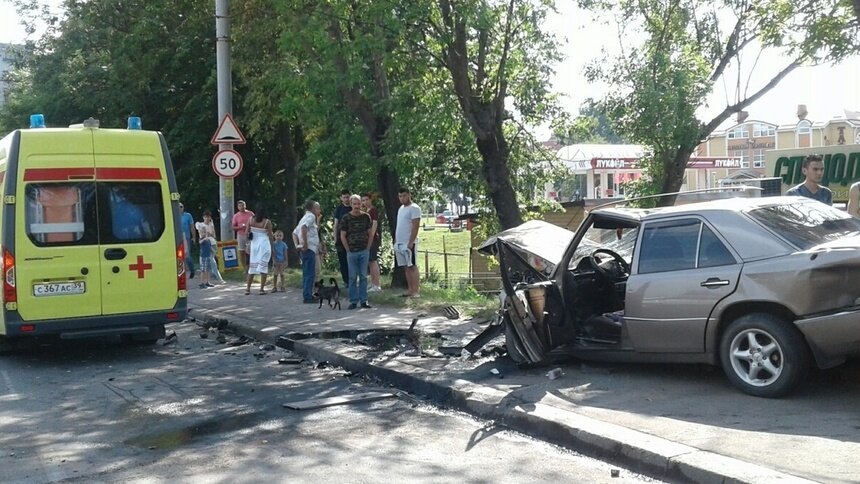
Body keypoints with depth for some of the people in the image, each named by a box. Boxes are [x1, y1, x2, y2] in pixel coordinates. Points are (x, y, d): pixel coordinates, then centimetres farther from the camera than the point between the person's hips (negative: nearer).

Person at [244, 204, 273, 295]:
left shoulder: (250, 220, -1)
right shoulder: (267, 222, -8)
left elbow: (246, 234, 0)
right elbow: (270, 236, -3)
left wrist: (248, 243, 12)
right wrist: (272, 247, 9)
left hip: (254, 244, 3)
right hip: (264, 244, -3)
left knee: (252, 266, 11)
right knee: (263, 266, 2)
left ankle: (248, 288, 12)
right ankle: (262, 289, 1)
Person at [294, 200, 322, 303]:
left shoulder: (304, 218, 22)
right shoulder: (310, 216, -6)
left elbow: (294, 233, 22)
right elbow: (304, 227, -25)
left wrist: (297, 245, 13)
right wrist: (305, 243, -23)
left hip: (306, 249, 10)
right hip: (309, 248, -10)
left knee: (307, 274, 13)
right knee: (310, 274, -9)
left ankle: (307, 295, 18)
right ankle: (307, 296, -10)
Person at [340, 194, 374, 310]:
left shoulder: (366, 217, 5)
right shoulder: (346, 218, -1)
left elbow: (370, 234, 9)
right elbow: (342, 236, 1)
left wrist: (368, 248, 2)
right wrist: (348, 250, -3)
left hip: (364, 251, 1)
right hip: (352, 252, -1)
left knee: (363, 276, 5)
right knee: (352, 277, 2)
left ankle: (363, 300, 11)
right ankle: (353, 301, 8)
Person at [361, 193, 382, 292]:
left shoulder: (373, 210, -10)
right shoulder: (366, 211, 19)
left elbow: (374, 224, -18)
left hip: (373, 238, -10)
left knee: (373, 261, -11)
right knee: (370, 262, 12)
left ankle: (377, 285, -11)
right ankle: (373, 284, 18)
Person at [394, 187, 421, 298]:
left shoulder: (414, 208, -9)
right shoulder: (401, 208, 18)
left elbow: (415, 227, -16)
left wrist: (411, 242, -21)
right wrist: (395, 241, 15)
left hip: (409, 243, -8)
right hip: (399, 243, 8)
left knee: (412, 267, -7)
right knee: (406, 267, 9)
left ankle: (415, 291, -8)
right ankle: (410, 290, 13)